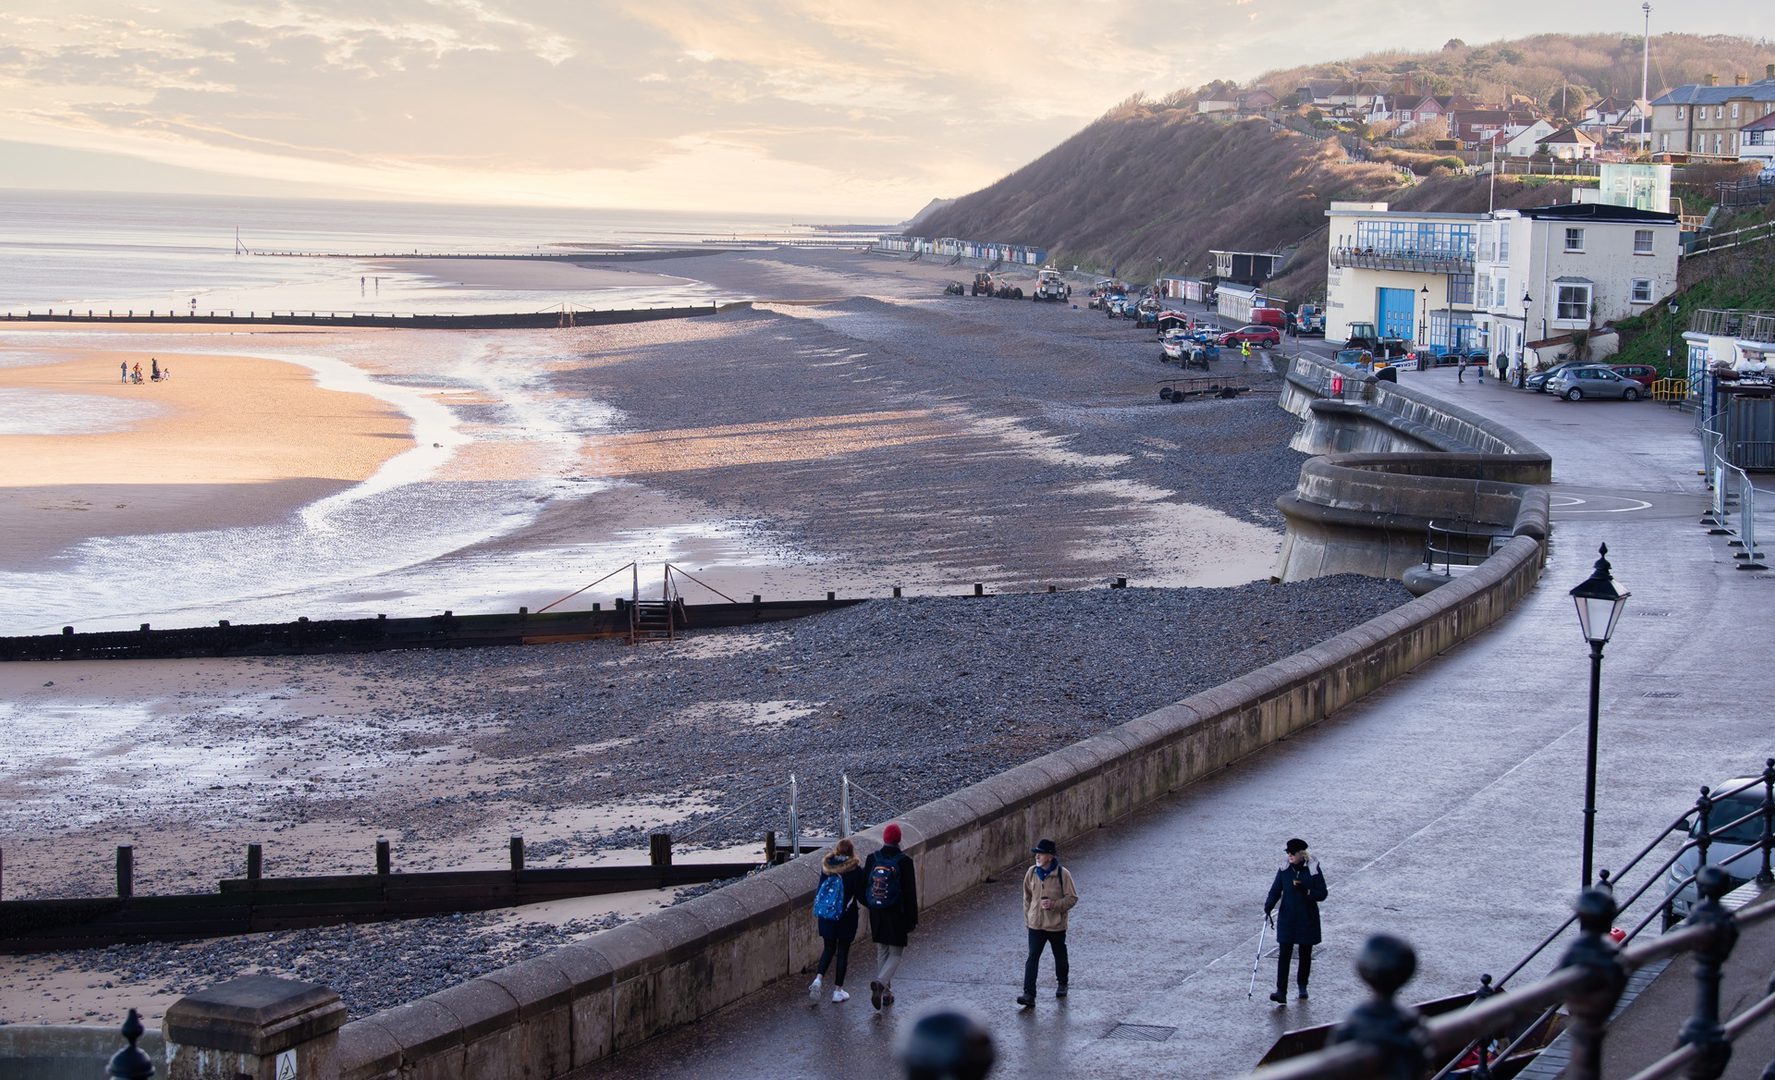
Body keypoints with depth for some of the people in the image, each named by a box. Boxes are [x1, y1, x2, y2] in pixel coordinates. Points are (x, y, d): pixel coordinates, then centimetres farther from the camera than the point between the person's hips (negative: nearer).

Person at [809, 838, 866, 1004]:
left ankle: (818, 979, -4)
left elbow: (820, 891, 3)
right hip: (847, 917, -3)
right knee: (843, 951, 8)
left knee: (829, 948, 17)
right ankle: (838, 990, 12)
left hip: (826, 916, 3)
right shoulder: (856, 870, -13)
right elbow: (861, 896, -9)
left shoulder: (826, 868, -4)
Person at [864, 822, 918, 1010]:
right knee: (896, 954, 5)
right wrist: (912, 920, -4)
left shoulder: (872, 859, -3)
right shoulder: (904, 861, -13)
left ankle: (886, 992, 22)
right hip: (896, 915, -4)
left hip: (876, 915, 4)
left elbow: (863, 887, 4)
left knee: (881, 952, 18)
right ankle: (881, 982, -20)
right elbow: (910, 893, -11)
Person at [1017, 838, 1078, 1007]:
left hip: (1056, 925, -2)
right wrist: (1027, 917, 9)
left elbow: (1072, 897, -9)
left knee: (1060, 956, 18)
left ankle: (1062, 984, 42)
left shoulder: (1063, 874, -15)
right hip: (1036, 924, 2)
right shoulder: (1031, 872, -2)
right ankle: (1029, 995, -14)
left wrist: (1054, 905, -23)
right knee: (1032, 959, -9)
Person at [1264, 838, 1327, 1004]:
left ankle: (1302, 986, 33)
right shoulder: (1284, 870, -1)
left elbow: (1322, 894, -8)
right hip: (1287, 920, 1)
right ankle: (1281, 992, -12)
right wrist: (1267, 908, -18)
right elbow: (1275, 890, -3)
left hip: (1307, 920, -1)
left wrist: (1305, 891, -24)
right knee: (1284, 954, -8)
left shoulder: (1313, 870, -8)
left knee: (1305, 954, 12)